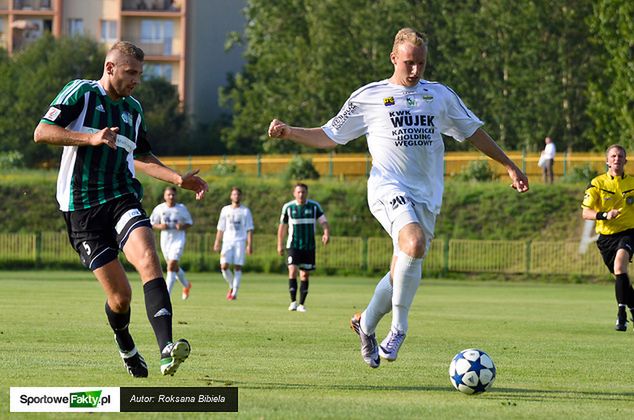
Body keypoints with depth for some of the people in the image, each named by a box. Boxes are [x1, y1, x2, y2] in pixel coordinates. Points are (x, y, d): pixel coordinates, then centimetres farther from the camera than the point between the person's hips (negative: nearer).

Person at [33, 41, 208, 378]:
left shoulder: (132, 109, 17)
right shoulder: (79, 93, -1)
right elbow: (41, 133, -11)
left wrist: (179, 179, 19)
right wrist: (91, 137, -21)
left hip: (122, 198, 4)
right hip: (82, 208, -4)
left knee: (148, 261, -24)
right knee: (120, 293, -6)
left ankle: (167, 350, -36)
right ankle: (126, 348, 27)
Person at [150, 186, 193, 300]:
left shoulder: (181, 208, -3)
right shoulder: (159, 208, 0)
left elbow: (189, 222, 7)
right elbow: (152, 223, 7)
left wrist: (183, 226, -14)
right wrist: (160, 226, -13)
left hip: (178, 239, -4)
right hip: (165, 239, 4)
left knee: (172, 265, -16)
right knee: (174, 266, 16)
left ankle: (167, 294, -17)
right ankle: (186, 284, 43)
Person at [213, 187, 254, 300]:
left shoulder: (245, 211, 7)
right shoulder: (225, 210, 12)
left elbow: (249, 230, 4)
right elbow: (220, 228, 15)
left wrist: (250, 245, -5)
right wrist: (217, 243, 8)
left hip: (240, 241, -2)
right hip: (227, 241, 2)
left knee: (238, 267, -7)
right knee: (224, 266, -11)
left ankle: (234, 292, -3)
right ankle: (232, 286, 11)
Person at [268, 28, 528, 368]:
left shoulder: (441, 96, 14)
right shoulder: (369, 97, 6)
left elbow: (472, 131, 25)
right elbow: (330, 136, 11)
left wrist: (509, 165, 24)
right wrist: (289, 132, -3)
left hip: (427, 196, 4)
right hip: (388, 188, -4)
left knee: (404, 271, 1)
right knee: (414, 243, -31)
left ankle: (366, 324, 28)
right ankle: (399, 327, -20)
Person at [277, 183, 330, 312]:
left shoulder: (314, 206, 0)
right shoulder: (288, 207, 0)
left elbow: (324, 222, -7)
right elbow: (282, 227, 9)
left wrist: (326, 233, -28)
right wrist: (280, 245, 10)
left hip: (309, 247, 1)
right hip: (293, 245, -1)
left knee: (305, 275, 4)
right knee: (293, 271, -18)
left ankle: (301, 304, 13)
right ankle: (293, 302, -17)